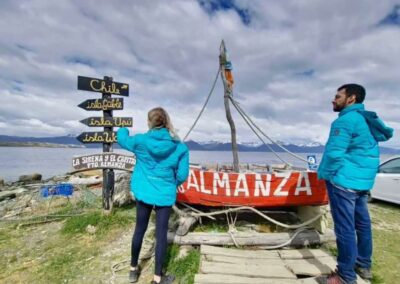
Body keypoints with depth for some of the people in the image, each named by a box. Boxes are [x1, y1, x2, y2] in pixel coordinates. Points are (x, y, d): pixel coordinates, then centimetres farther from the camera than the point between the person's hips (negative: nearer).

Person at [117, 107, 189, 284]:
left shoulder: (140, 140, -8)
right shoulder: (179, 147, -10)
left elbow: (122, 139, 13)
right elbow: (182, 175, -8)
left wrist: (123, 129, 36)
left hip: (143, 193, 2)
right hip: (165, 195, -1)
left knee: (139, 230, 19)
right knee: (161, 234, 10)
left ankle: (133, 270, 38)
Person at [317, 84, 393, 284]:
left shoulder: (345, 120, -15)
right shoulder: (366, 120, 15)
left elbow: (334, 153, -22)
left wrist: (323, 174, -7)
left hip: (343, 181, -10)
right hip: (363, 180, 10)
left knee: (345, 228, -2)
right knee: (362, 223, 18)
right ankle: (364, 265, 33)